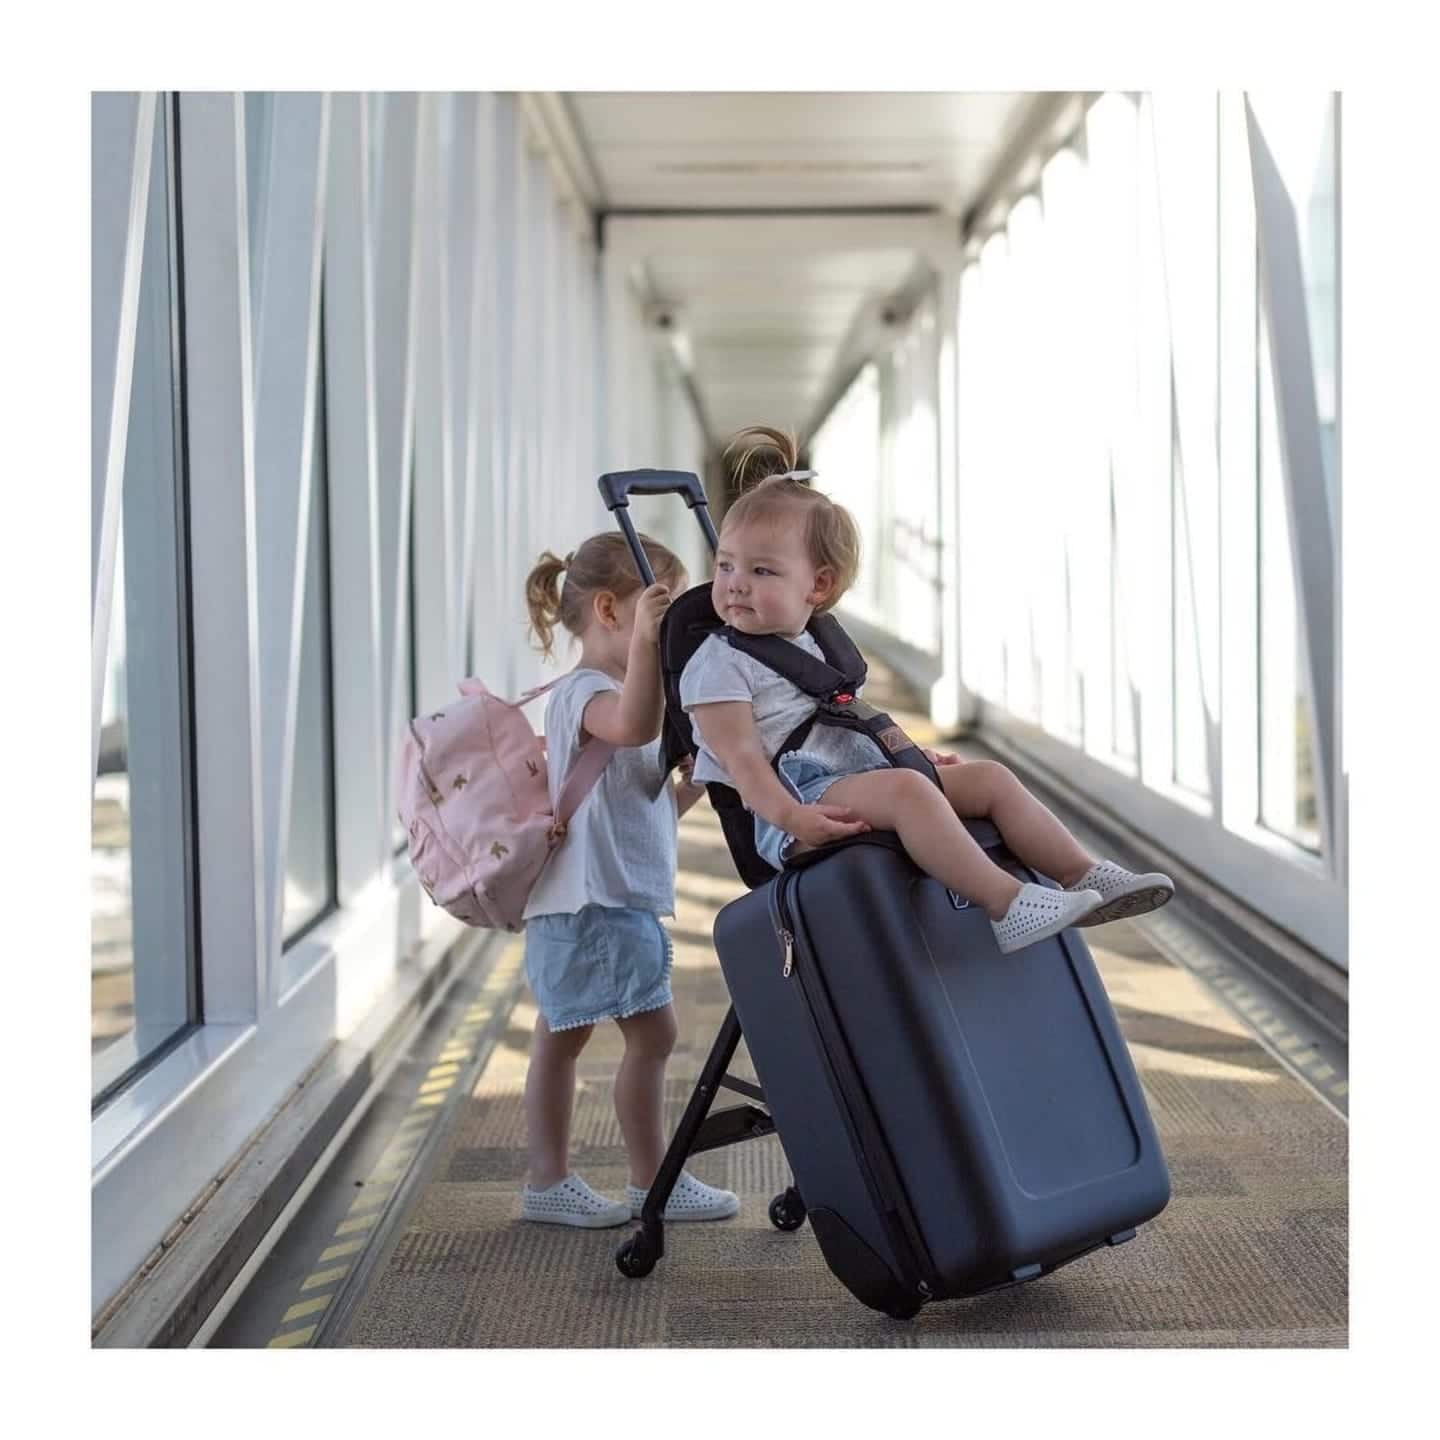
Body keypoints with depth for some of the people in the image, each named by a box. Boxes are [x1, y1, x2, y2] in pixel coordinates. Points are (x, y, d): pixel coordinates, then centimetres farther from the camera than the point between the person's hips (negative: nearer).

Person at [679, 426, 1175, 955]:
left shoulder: (816, 648, 22)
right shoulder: (719, 664, -4)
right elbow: (740, 755, -14)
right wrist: (791, 817, -28)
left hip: (860, 777, 9)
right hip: (801, 793, -9)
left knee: (989, 776, 0)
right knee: (906, 789, -34)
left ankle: (1085, 876, -3)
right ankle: (1005, 904, -42)